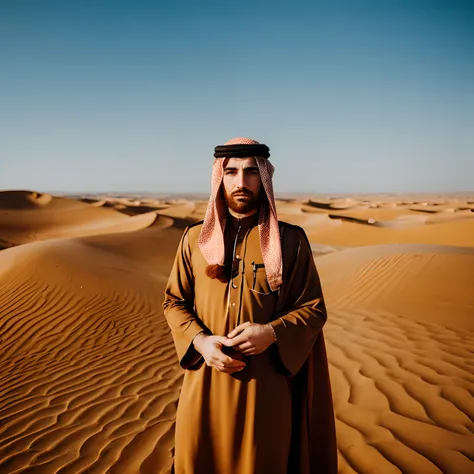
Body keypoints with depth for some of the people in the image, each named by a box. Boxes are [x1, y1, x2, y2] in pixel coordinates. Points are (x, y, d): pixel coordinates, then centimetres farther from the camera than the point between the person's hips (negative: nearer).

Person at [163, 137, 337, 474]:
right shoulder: (195, 239, 2)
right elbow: (174, 302, 6)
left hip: (265, 384, -1)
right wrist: (200, 341, -12)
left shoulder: (291, 241, -4)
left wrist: (272, 332, -18)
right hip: (205, 380, 2)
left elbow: (314, 309, 0)